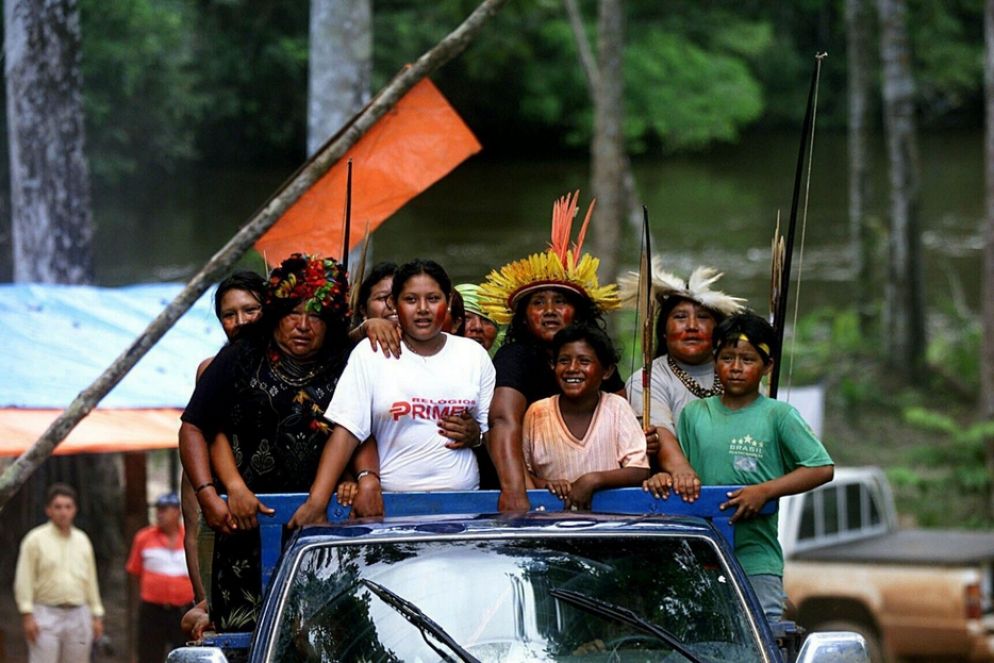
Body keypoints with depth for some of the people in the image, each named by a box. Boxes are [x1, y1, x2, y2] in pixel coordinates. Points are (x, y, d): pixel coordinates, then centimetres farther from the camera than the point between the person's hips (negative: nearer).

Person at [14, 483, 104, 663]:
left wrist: (97, 615, 14)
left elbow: (91, 579, 17)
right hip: (47, 614, -5)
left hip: (78, 615, 5)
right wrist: (27, 614, -12)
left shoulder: (83, 540, 13)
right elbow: (24, 580, -5)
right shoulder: (35, 539, -2)